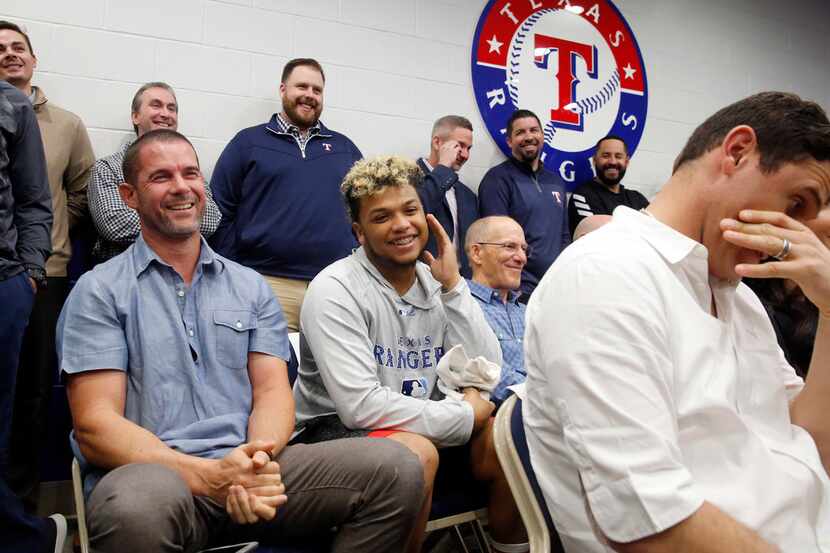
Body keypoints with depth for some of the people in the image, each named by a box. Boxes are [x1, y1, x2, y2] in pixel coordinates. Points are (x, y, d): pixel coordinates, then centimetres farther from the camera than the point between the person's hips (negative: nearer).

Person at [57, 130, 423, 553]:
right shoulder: (100, 291, 4)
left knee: (396, 469, -16)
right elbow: (94, 424, -5)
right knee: (142, 502, -40)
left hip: (248, 471, 4)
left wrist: (258, 459, -17)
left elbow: (272, 389, 7)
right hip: (153, 472, -3)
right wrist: (207, 475, -20)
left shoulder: (251, 287, 15)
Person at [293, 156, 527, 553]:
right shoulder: (335, 290, -16)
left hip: (423, 428, 6)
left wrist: (453, 286, -12)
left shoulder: (437, 285, 3)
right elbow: (361, 406, -25)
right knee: (415, 451, -34)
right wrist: (464, 416, -16)